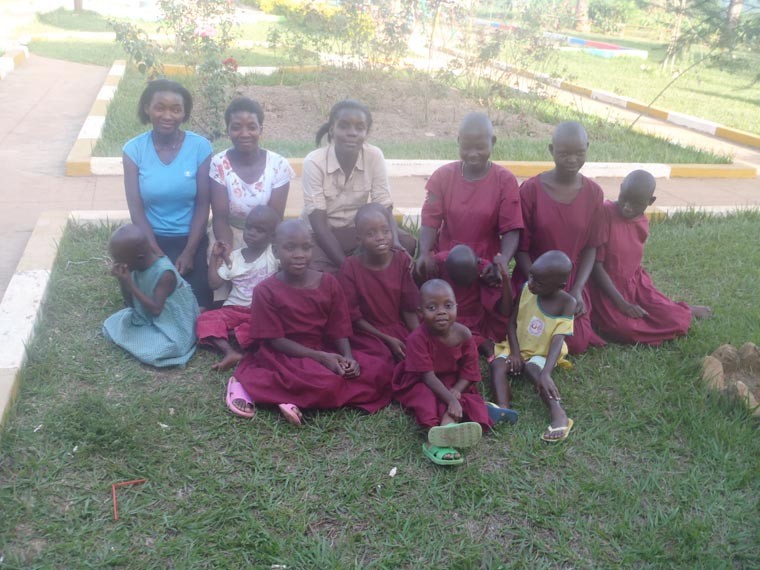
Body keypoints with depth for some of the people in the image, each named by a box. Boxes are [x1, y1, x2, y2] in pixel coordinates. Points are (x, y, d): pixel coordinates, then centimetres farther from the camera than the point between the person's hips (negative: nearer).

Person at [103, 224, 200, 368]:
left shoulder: (164, 273, -28)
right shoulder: (136, 267, -6)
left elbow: (156, 309, -32)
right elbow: (131, 304, 2)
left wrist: (130, 285, -32)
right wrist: (122, 282, -16)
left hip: (171, 327, -8)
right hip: (145, 318, 8)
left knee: (152, 353, -29)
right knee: (111, 327, 5)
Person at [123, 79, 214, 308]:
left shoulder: (200, 147, -9)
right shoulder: (134, 149, -6)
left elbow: (203, 204, -7)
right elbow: (136, 208, -7)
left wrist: (189, 252, -13)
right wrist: (157, 253, -15)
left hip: (191, 239, -1)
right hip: (150, 239, 1)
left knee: (197, 303, -11)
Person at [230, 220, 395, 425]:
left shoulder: (328, 283, 0)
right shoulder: (265, 291, -10)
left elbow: (339, 330, 1)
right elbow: (275, 340, -12)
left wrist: (348, 358, -20)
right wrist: (320, 357, -22)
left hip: (326, 351, 7)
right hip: (286, 356, -7)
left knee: (382, 372, -14)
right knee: (329, 384, -37)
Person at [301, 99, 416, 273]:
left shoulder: (375, 156, -10)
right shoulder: (314, 162, -18)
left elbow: (384, 207, -11)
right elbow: (318, 221, -21)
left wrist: (394, 243, -32)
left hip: (357, 230, 4)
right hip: (319, 234, -3)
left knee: (407, 244, -18)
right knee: (314, 269, -35)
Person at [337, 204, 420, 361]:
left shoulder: (402, 260, -2)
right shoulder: (350, 267, -11)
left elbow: (409, 308, 1)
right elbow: (353, 315, -9)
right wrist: (387, 339, -15)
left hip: (399, 328, 3)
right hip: (366, 332, -3)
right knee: (384, 357, -29)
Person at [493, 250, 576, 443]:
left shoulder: (566, 303, -19)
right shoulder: (526, 289, -9)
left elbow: (558, 340, -29)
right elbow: (512, 321, -2)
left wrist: (546, 373, -41)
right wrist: (514, 352, -15)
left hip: (543, 353, -3)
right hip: (518, 347, 3)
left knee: (533, 369, -34)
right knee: (498, 363, -26)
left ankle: (558, 414, -46)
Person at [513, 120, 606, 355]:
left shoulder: (593, 193, -4)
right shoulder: (531, 189, -12)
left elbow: (590, 248, -1)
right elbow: (521, 248, -9)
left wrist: (577, 290, -13)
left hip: (572, 284, 2)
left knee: (577, 344, -7)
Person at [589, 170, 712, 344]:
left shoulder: (642, 223, 2)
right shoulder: (604, 212, -18)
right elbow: (595, 264, -19)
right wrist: (621, 303, -23)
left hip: (635, 284, 6)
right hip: (605, 287, -5)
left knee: (678, 321, -12)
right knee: (625, 329, -33)